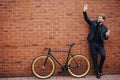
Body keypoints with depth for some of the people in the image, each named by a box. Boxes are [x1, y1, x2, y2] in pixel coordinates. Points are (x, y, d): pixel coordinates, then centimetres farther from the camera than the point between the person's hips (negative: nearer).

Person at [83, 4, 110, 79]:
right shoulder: (93, 23, 3)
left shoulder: (104, 28, 5)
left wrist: (107, 36, -14)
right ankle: (98, 72, 18)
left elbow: (105, 38, 10)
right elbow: (87, 19, -1)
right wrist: (85, 11, -16)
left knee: (103, 56, -21)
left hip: (100, 44, 0)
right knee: (94, 59, 3)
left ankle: (100, 69, 4)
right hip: (93, 44, 0)